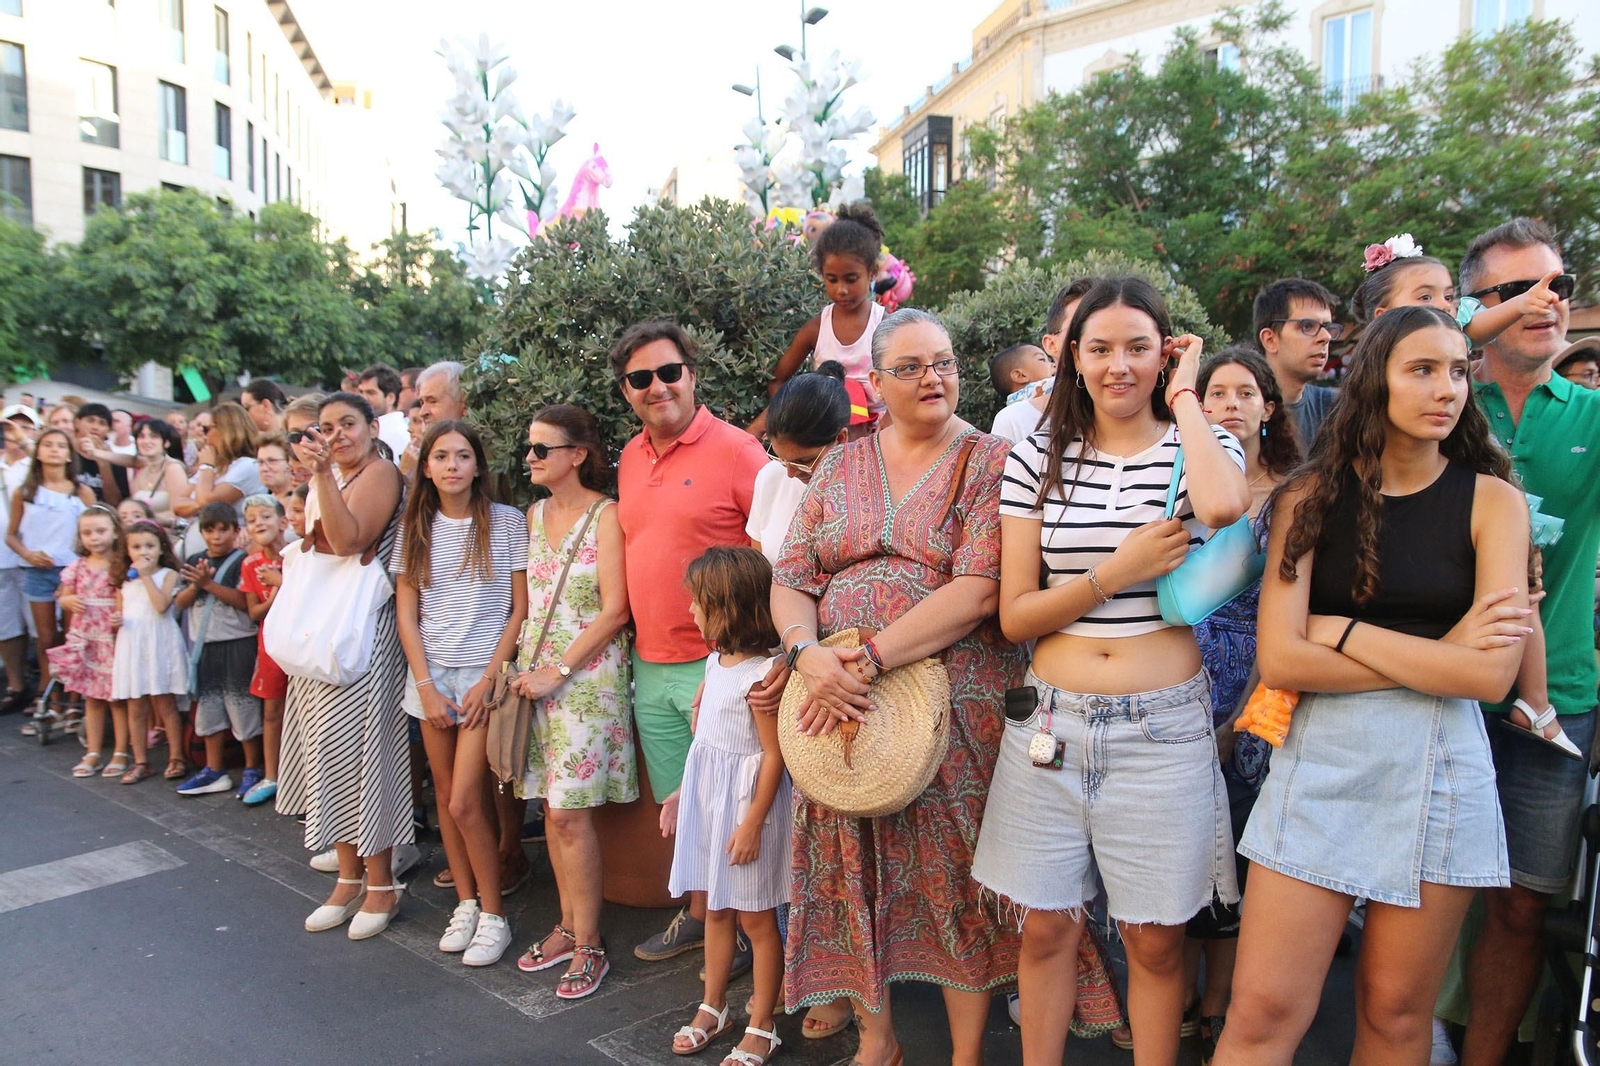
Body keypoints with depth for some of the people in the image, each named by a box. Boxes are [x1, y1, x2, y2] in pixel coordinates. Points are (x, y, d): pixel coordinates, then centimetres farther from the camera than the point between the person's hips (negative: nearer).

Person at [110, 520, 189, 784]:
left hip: (159, 645, -5)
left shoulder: (168, 574, -3)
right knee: (135, 709, 8)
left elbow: (162, 606, -18)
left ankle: (176, 758, 11)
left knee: (165, 704, 1)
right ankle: (140, 762, 16)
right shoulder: (125, 579, 12)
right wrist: (116, 618, 0)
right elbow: (122, 609, 22)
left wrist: (146, 576, -14)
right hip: (131, 645, 5)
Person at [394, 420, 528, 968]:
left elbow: (520, 610, -4)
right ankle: (466, 903, 25)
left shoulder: (507, 522, -4)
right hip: (432, 675, 4)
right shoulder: (416, 528, 7)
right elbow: (406, 614, 6)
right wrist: (426, 686, -3)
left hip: (485, 673, -4)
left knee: (465, 802, -7)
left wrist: (489, 680, -10)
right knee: (445, 796, 9)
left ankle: (493, 915, 9)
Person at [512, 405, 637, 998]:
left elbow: (614, 611, -13)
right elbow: (527, 599, 16)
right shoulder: (534, 516, 11)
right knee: (553, 806, 11)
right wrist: (524, 667, 4)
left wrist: (558, 671, -13)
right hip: (536, 671, 6)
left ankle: (588, 945, 7)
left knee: (570, 811, -6)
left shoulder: (606, 516, -8)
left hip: (587, 675, -6)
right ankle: (568, 925, 24)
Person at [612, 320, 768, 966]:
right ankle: (699, 915, 37)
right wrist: (640, 642, 17)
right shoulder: (630, 458, 11)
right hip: (650, 668, 7)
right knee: (679, 808, 18)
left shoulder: (735, 450, -11)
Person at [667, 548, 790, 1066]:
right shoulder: (716, 662, 6)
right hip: (708, 799, 8)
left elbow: (774, 754, -20)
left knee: (756, 918, 5)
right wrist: (682, 794, 20)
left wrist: (753, 822, -19)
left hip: (746, 803, -8)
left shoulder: (760, 674, -21)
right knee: (716, 909, 19)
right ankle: (713, 1008, 35)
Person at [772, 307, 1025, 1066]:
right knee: (852, 873, 11)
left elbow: (978, 590, -16)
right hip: (840, 706, 4)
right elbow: (789, 580, 5)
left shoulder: (987, 462, -3)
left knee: (956, 880, 6)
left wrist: (870, 659, -21)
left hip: (952, 705, -4)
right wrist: (810, 654, -16)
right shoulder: (840, 467, 10)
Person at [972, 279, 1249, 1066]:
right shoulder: (1038, 458, 4)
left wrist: (1184, 395, -11)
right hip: (1051, 722, 1)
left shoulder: (1201, 446, 2)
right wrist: (1120, 572, -14)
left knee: (1156, 940, 11)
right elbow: (1014, 616, 0)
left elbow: (1222, 507, -26)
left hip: (1164, 728, -1)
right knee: (1046, 929, 12)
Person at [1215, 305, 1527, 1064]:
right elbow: (1279, 660, -9)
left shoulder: (1491, 501, 2)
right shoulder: (1311, 495, 2)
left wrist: (1343, 632, -10)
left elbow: (1491, 676, -10)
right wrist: (1437, 656, -10)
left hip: (1439, 765, 1)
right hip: (1318, 759, 0)